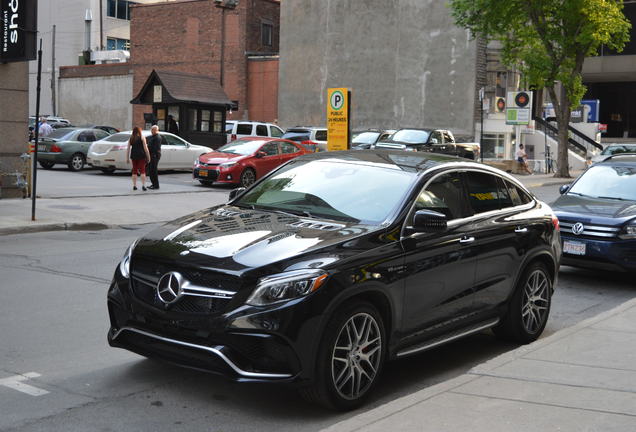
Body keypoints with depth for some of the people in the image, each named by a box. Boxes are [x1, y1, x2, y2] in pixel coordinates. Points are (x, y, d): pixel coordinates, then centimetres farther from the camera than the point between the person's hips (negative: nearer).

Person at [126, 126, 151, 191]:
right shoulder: (142, 137, -2)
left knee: (134, 170, 11)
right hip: (141, 155, -4)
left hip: (133, 155, 4)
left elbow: (128, 149, 7)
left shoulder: (131, 138, 9)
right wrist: (148, 156, -2)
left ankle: (134, 186, 11)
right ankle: (143, 185, -13)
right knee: (142, 170, -3)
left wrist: (127, 158, 10)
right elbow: (145, 148, -7)